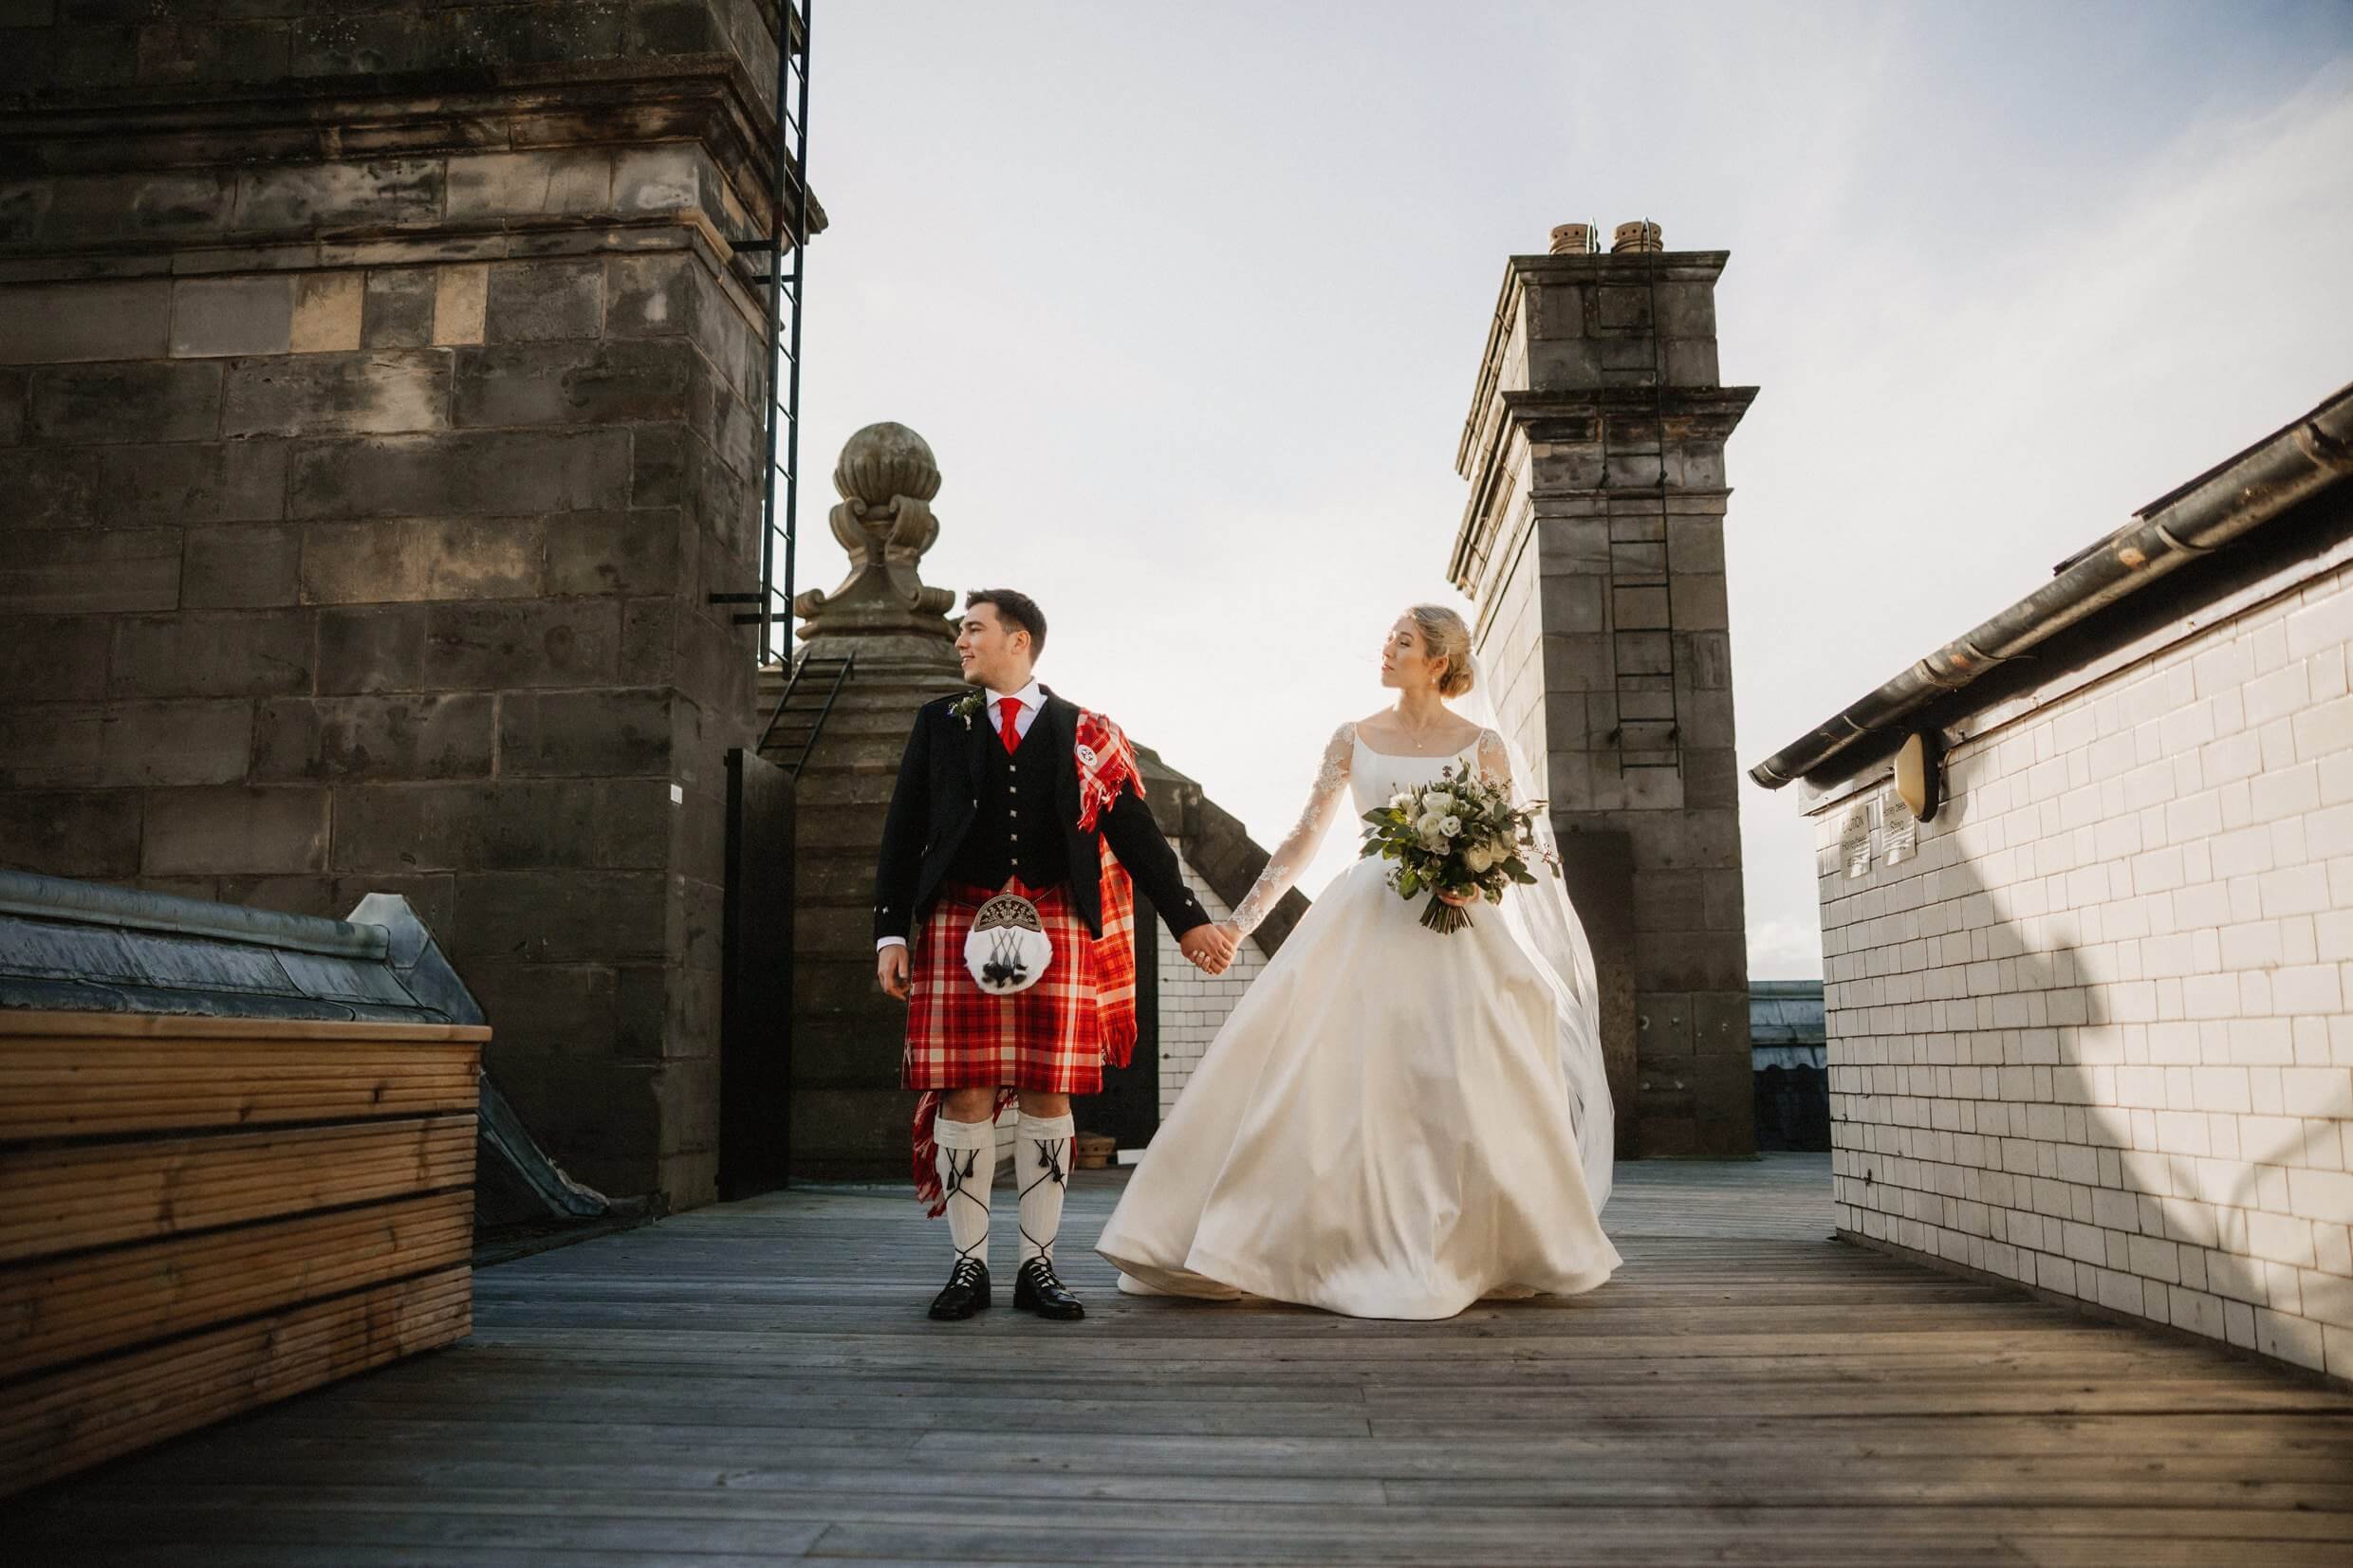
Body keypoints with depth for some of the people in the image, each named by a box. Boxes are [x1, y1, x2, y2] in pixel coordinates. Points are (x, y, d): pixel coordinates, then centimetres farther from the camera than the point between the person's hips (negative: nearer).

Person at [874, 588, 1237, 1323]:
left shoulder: (1083, 733, 10)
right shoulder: (940, 722, 13)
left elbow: (1135, 833, 9)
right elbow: (904, 831, 10)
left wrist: (1188, 919, 5)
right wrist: (891, 930, 1)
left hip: (1055, 928, 0)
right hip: (959, 924, 0)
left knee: (1050, 1095, 2)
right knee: (965, 1093, -1)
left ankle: (1038, 1267, 14)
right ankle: (969, 1265, 11)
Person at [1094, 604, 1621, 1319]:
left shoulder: (1482, 745, 4)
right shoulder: (1354, 739, 9)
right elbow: (1305, 837, 8)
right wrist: (1242, 919, 4)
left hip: (1454, 934, -2)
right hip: (1365, 928, 2)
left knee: (1466, 1094, -4)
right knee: (1330, 1080, -5)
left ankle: (1484, 1252, 15)